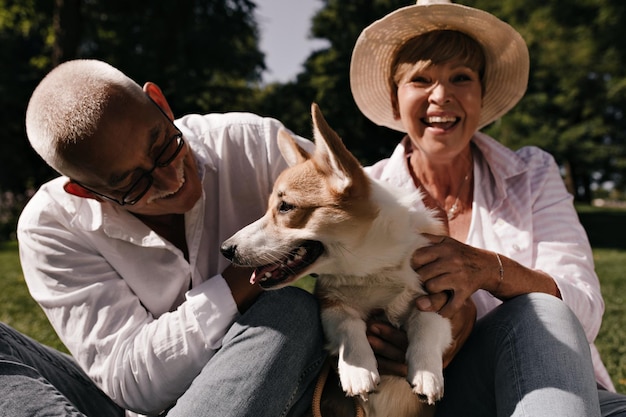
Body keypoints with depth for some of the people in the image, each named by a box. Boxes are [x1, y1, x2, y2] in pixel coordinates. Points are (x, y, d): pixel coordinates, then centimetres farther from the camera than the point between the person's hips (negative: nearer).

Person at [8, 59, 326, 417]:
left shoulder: (255, 145, -13)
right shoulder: (50, 227, -13)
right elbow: (132, 383, -19)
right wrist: (252, 272, -26)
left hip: (264, 385, 0)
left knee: (293, 310, -29)